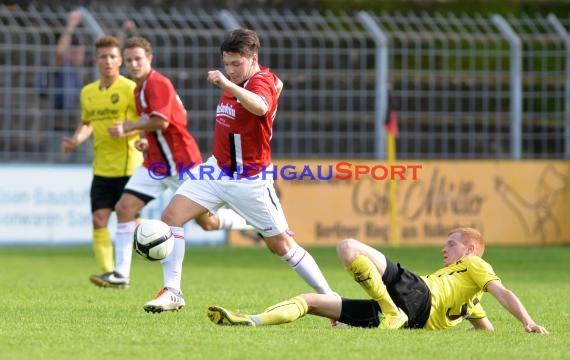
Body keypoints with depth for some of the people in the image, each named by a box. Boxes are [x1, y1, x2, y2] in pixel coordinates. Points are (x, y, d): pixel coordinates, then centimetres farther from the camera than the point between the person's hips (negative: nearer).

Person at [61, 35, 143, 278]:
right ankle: (108, 272, 1)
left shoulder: (131, 88, -7)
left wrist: (130, 130, -23)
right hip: (102, 167, 5)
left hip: (128, 165, -5)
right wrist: (76, 140, 8)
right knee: (99, 220, -3)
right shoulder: (88, 92, 11)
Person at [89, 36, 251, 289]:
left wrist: (128, 127, -17)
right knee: (124, 208, -7)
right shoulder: (139, 89, 13)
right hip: (156, 163, 8)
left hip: (181, 161, -8)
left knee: (208, 222, 1)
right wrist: (148, 142, 12)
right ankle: (120, 274, -7)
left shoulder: (157, 84, -16)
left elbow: (161, 121, -28)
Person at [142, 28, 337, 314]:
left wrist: (227, 84, -56)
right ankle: (172, 293, -6)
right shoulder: (236, 82, 6)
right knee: (171, 216, -9)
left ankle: (331, 299, 13)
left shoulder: (262, 80, -18)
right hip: (218, 169, 7)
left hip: (250, 180, -7)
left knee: (282, 244, 0)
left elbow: (260, 107, -44)